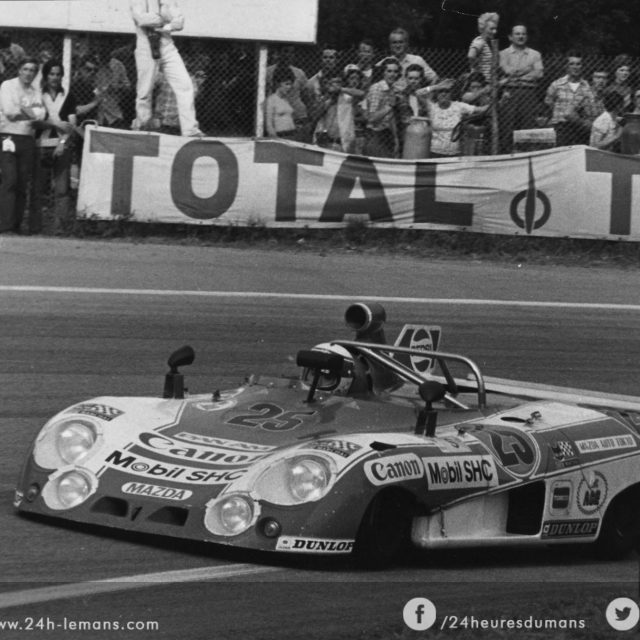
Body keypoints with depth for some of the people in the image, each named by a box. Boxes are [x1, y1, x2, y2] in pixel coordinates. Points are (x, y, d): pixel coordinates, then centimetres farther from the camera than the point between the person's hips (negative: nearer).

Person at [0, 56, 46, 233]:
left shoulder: (36, 91, 14)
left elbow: (41, 115, 1)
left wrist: (21, 110, -13)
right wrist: (31, 113, -2)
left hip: (28, 139, 5)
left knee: (24, 183, 1)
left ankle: (17, 225, 5)